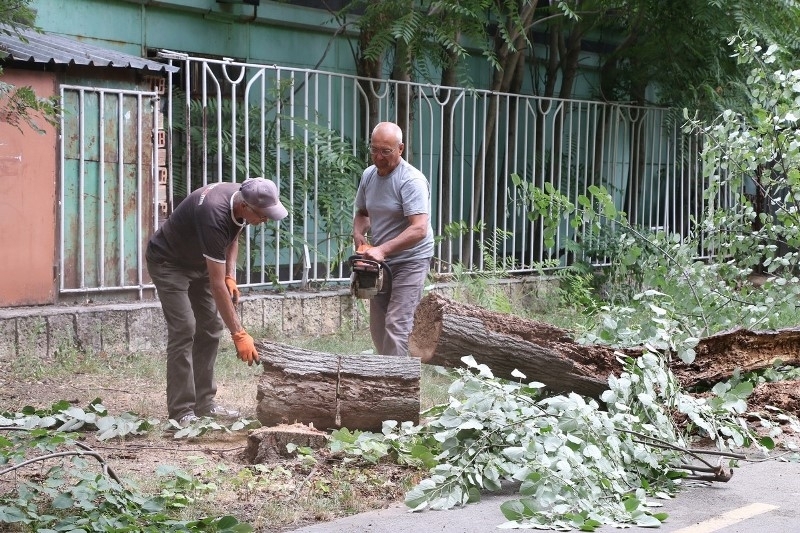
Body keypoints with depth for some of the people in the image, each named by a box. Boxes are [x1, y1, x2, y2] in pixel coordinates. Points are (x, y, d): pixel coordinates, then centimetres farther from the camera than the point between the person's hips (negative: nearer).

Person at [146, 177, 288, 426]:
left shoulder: (240, 198, -15)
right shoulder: (215, 216, -39)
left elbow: (232, 237, 10)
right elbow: (216, 285, -38)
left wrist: (230, 276, -5)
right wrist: (239, 334, -37)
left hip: (198, 262, 8)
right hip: (168, 263, -8)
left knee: (210, 327, 3)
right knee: (183, 329, -16)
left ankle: (204, 403, 8)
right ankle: (181, 412, -14)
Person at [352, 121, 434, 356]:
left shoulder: (412, 181, -20)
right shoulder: (368, 175, 5)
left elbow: (419, 230, -29)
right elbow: (362, 213, 20)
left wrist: (382, 250, -35)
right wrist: (359, 233, -3)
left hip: (410, 261, -8)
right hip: (380, 261, 8)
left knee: (396, 326, -15)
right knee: (377, 326, 11)